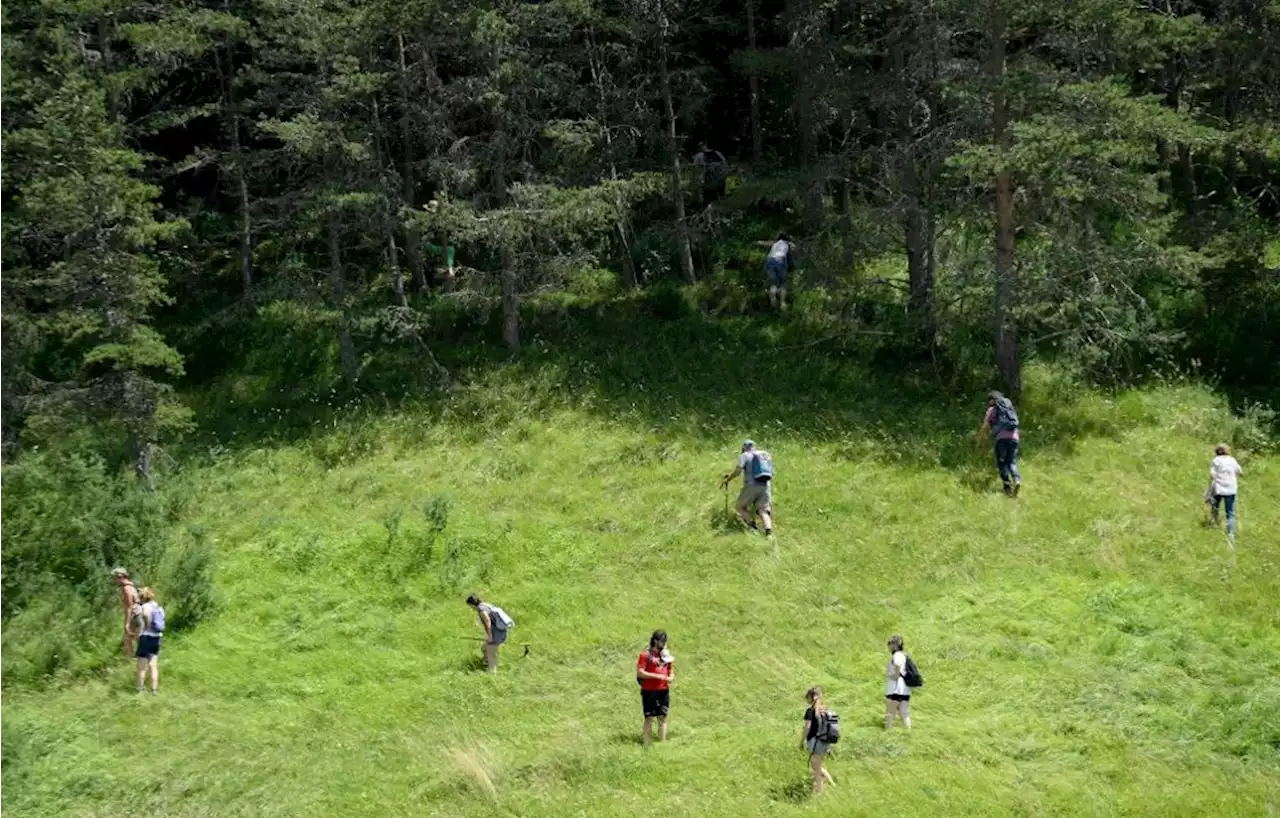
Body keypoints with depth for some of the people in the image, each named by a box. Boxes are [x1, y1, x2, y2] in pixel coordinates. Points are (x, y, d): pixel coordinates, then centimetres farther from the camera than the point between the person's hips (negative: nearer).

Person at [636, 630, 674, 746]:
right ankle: (647, 744, 2)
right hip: (649, 691, -5)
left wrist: (670, 678, -5)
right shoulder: (646, 655, -5)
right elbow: (640, 672, -11)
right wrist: (657, 676, -16)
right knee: (649, 718, -2)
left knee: (662, 718, 7)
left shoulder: (667, 655, 13)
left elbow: (671, 672, 19)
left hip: (664, 691, 5)